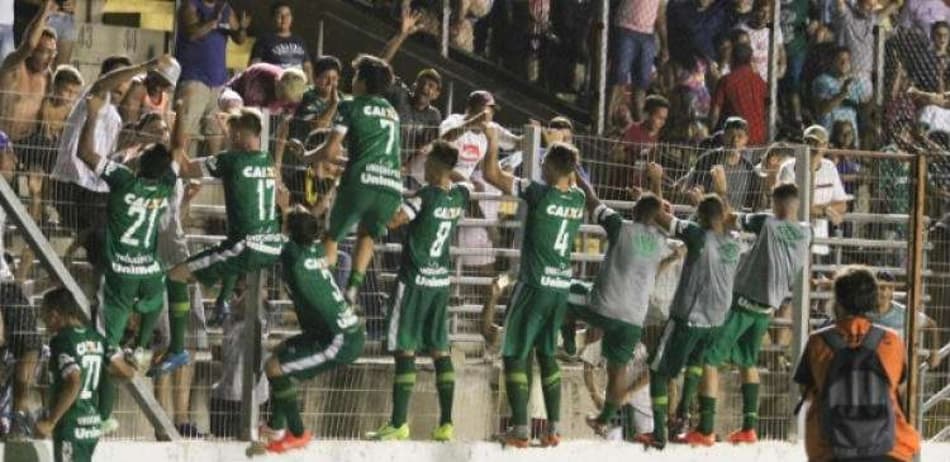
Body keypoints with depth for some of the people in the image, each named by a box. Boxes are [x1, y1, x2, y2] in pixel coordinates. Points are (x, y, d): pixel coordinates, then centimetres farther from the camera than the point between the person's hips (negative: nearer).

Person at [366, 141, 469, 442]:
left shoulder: (425, 197, -18)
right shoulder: (459, 196, 2)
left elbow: (391, 221, -22)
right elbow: (467, 182, 27)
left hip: (415, 281, -6)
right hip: (441, 281, 6)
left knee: (405, 350, -4)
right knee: (439, 350, 9)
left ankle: (399, 423, -5)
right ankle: (446, 424, 6)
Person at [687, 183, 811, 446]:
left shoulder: (767, 223, -13)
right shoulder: (806, 234, 2)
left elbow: (735, 220, -6)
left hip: (744, 300, -6)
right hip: (768, 308, 6)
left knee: (710, 359, -4)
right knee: (748, 361, 24)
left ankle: (705, 430, -11)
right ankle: (749, 427, 21)